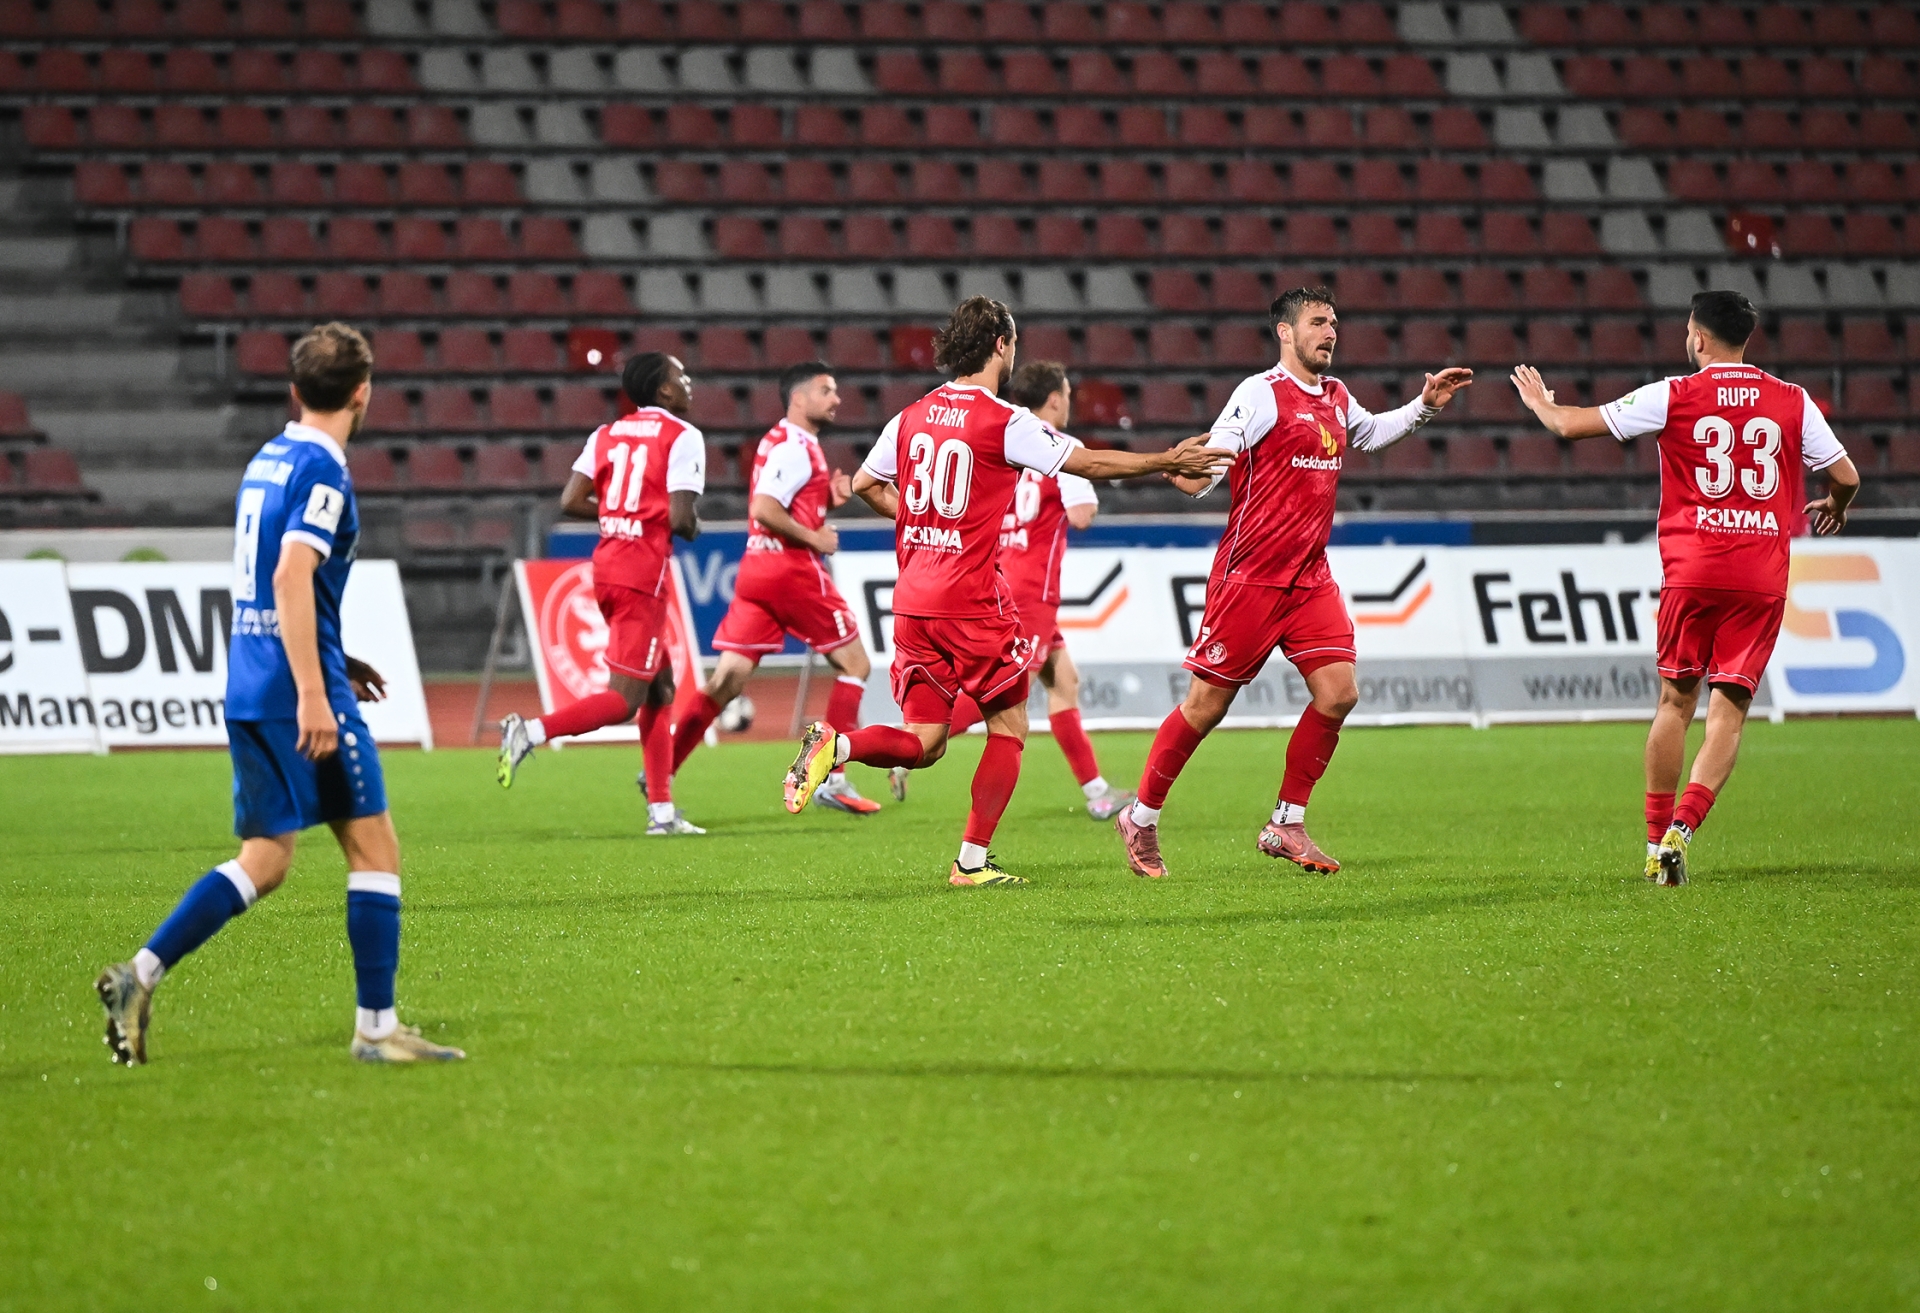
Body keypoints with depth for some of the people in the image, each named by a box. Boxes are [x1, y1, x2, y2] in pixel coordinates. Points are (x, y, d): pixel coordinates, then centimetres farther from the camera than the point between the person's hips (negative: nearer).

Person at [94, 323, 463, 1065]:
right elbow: (292, 578, -22)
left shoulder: (267, 461, 16)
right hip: (301, 688, -9)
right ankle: (376, 1027, -1)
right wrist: (313, 692, -25)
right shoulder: (322, 472, -11)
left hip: (249, 690, 9)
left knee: (263, 863, 11)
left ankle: (139, 976, 0)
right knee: (374, 850, -1)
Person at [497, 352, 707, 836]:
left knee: (660, 689, 16)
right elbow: (680, 517, -16)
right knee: (623, 699, -6)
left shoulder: (607, 434, 12)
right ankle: (531, 732, -22)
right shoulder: (683, 437, -7)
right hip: (644, 571, -8)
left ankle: (661, 810, 16)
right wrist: (693, 528, 7)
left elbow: (570, 502, 4)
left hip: (607, 561, 8)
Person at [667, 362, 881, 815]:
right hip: (793, 572, -9)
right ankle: (831, 778, -1)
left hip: (756, 571, 9)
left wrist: (829, 497, 9)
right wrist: (814, 539, -15)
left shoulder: (784, 442, 20)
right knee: (854, 665, 2)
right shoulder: (795, 446, -11)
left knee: (726, 680, 3)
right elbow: (764, 510, -22)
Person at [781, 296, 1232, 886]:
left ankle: (834, 745, -17)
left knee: (922, 744, 9)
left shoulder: (912, 416, 7)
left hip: (912, 599, 6)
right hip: (971, 601, -6)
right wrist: (1167, 461, 5)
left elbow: (865, 484, 17)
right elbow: (1090, 463, -5)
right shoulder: (1004, 421, -10)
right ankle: (972, 860, 5)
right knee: (1009, 726, 10)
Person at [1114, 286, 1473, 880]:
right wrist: (1183, 469, -40)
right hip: (1250, 579, -7)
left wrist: (1425, 405, 27)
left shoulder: (1337, 398, 12)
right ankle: (1140, 819, 14)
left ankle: (1286, 824, 7)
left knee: (1338, 693, -6)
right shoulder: (1262, 393, -11)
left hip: (1310, 578, 7)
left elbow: (1370, 432, 37)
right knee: (1207, 704, -2)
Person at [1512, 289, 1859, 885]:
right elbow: (1845, 476, 8)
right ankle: (1682, 827, -15)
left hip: (1692, 570, -1)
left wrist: (1541, 403, 26)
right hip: (1763, 577, 1)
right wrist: (1834, 507, 32)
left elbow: (1572, 424, 3)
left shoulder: (1674, 396, -1)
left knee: (1676, 700, 11)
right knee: (1729, 710, 2)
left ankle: (1657, 842, 11)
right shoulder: (1793, 402, 4)